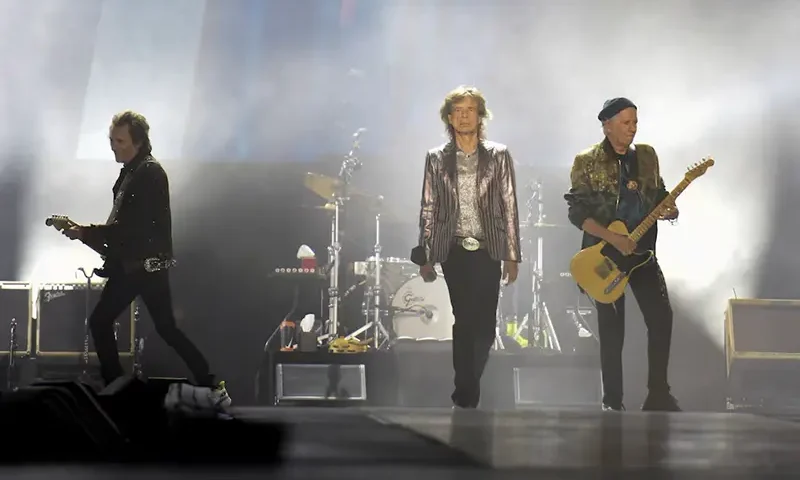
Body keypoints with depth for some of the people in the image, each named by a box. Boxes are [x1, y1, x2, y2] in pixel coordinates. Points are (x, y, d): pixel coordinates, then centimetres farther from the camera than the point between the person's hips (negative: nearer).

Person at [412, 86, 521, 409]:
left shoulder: (498, 156, 5)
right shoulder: (437, 158, 6)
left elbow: (509, 207, 4)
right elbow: (428, 209, 7)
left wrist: (512, 256, 0)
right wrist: (425, 257, 2)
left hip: (487, 251, 0)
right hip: (454, 251, 0)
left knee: (485, 324, -2)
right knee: (464, 322, 0)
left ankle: (467, 388, 18)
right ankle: (466, 392, 9)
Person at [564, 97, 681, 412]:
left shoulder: (647, 156, 7)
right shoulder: (587, 162, -7)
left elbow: (658, 195, 16)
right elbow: (577, 213, -11)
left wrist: (667, 209, -8)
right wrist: (614, 239, -21)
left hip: (642, 251, 4)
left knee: (661, 318, -4)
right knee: (612, 329, 0)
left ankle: (658, 395, 8)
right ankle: (612, 402, 10)